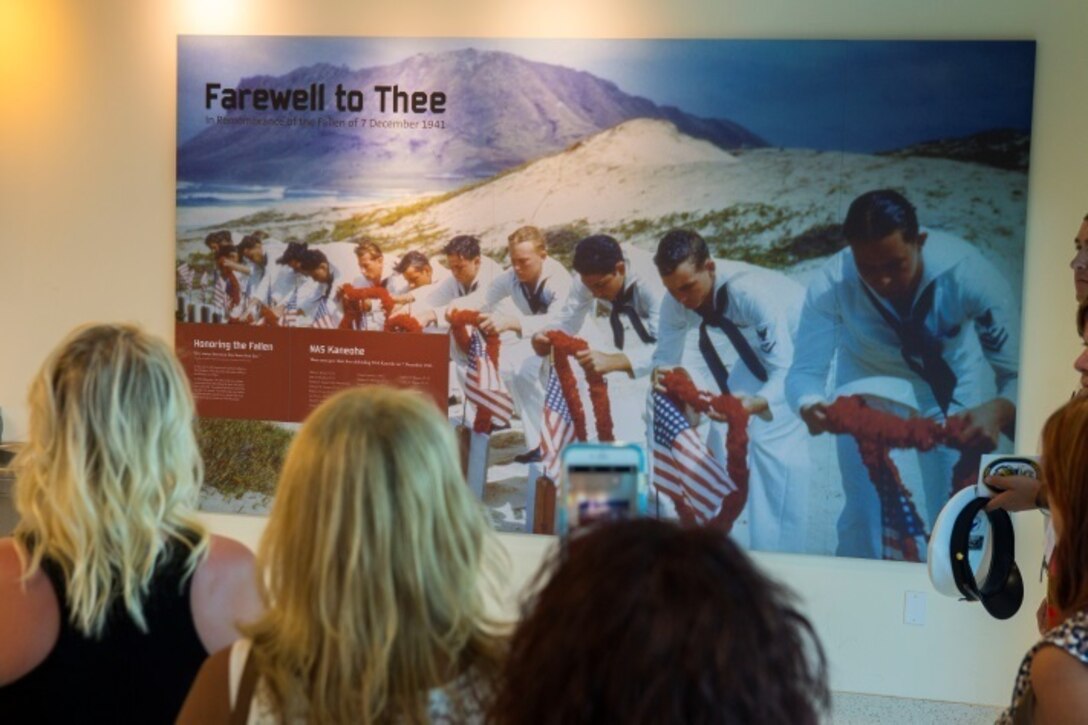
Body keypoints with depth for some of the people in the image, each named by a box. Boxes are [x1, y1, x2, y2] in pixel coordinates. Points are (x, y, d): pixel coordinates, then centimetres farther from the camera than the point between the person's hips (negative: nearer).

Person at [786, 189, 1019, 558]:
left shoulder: (966, 271, -33)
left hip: (952, 385, 0)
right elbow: (805, 371, -25)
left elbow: (1018, 372, -30)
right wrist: (810, 407, -49)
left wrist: (998, 411, -53)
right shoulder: (831, 284, -32)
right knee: (865, 515, 1)